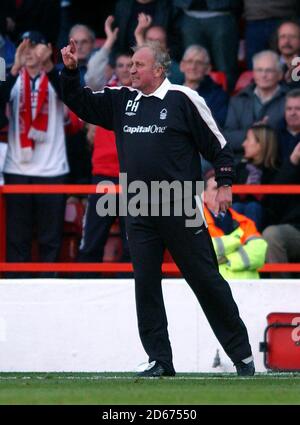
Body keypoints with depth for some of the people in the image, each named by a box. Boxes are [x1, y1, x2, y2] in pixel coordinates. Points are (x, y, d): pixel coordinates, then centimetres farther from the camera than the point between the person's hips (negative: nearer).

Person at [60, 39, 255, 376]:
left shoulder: (183, 99, -4)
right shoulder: (121, 100, 11)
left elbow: (217, 143, -1)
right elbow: (80, 104, 16)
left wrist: (224, 183, -5)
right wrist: (70, 71, 1)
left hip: (181, 209, -5)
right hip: (138, 211, 5)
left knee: (205, 279, -1)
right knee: (145, 284, 2)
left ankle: (242, 353, 8)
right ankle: (159, 361, 6)